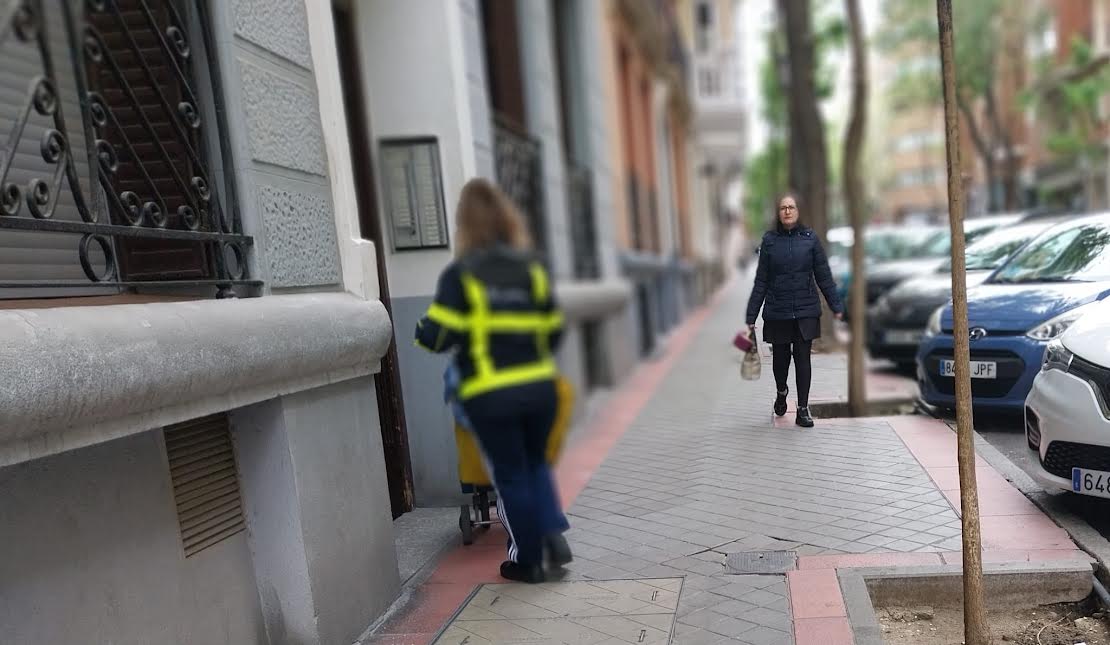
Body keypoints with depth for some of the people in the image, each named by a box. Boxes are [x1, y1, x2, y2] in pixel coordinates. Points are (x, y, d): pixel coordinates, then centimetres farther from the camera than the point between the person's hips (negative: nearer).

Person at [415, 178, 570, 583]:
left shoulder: (460, 275, -7)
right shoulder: (531, 269, 4)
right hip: (539, 387, 4)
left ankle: (527, 560, 20)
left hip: (490, 397, -3)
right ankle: (553, 532, 10)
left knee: (510, 476, 10)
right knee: (535, 463, 24)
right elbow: (553, 332, 7)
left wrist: (421, 329, 12)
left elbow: (437, 336, -10)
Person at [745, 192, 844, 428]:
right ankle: (781, 392, 43)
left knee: (803, 358, 0)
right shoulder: (769, 240, 0)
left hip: (806, 311, -1)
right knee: (781, 357, 13)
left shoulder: (810, 238, -1)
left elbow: (824, 275, 2)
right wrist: (751, 316, 0)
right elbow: (761, 281, 1)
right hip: (777, 312, 1)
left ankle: (803, 410, 10)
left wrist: (836, 306, -2)